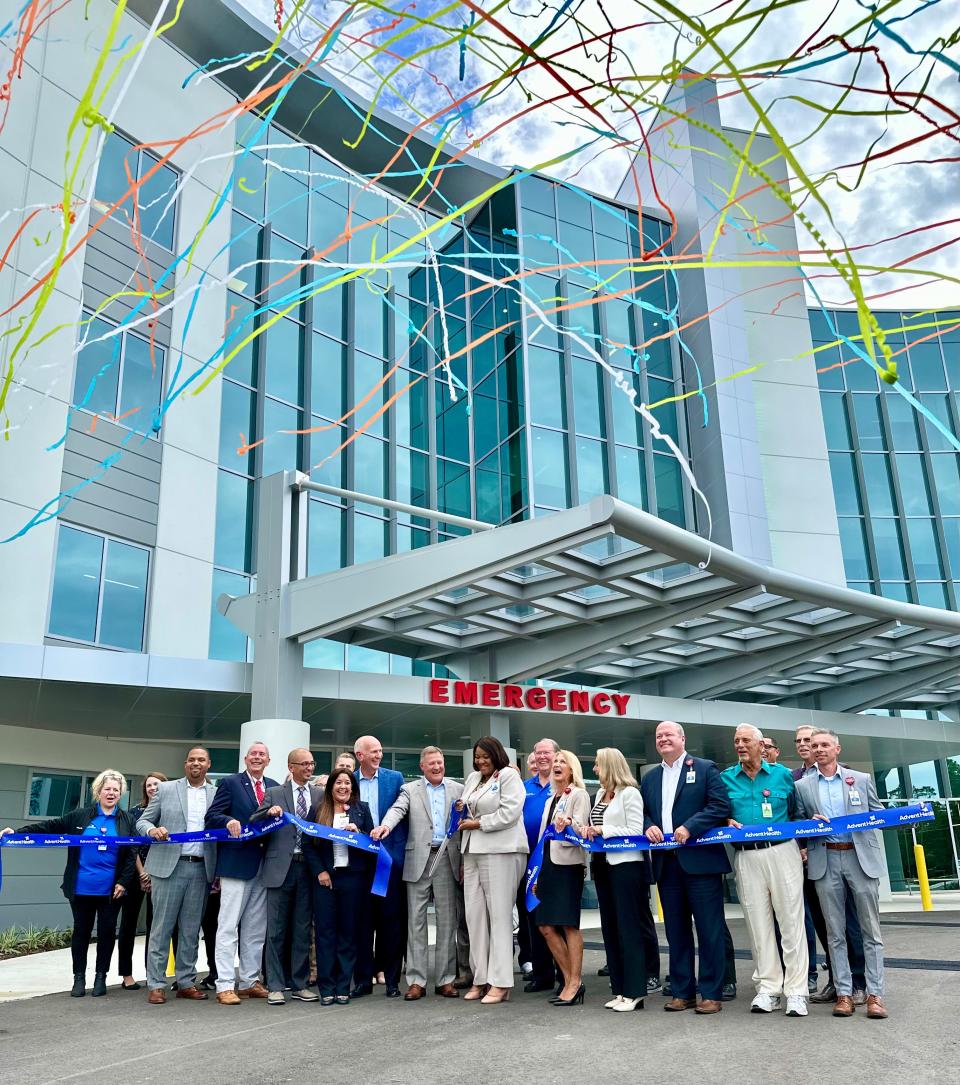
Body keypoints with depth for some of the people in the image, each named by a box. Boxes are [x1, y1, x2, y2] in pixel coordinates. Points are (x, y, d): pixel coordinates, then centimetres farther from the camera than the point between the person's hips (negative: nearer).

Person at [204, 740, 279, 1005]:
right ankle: (225, 985, 1)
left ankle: (250, 981, 20)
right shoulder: (230, 783, -2)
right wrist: (229, 821, -27)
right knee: (228, 925, -3)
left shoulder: (274, 787, 13)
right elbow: (212, 816, -8)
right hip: (236, 862, -5)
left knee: (256, 928, 11)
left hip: (263, 863, 6)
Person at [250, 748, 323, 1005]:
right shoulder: (274, 793, 5)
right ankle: (275, 986, 9)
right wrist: (268, 812, -19)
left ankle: (300, 984, 17)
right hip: (281, 867, -2)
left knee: (303, 929, 8)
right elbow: (253, 822, 0)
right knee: (277, 929, 2)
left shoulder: (320, 795, 10)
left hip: (307, 868, 2)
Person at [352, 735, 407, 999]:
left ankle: (391, 979, 11)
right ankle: (363, 979, 15)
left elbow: (402, 815, 3)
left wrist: (398, 852, -4)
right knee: (363, 920, 6)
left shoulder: (394, 778, 4)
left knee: (391, 919, 2)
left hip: (389, 857, -1)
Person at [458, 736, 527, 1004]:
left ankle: (500, 983, -2)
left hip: (500, 852, -7)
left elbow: (509, 814, -12)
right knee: (474, 915, 4)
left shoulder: (509, 776, -2)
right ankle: (480, 979, 11)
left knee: (499, 915, -6)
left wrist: (477, 824, -7)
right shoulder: (472, 778, 19)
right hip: (473, 852, 7)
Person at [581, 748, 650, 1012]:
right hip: (602, 864, 8)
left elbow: (635, 832, -14)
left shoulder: (629, 793, -9)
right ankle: (620, 989, 18)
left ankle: (634, 992, 3)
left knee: (628, 927, -3)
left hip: (625, 864, -8)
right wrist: (590, 830, -1)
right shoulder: (601, 793, 14)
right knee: (610, 927, 10)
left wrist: (604, 830, -14)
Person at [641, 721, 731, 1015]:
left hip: (700, 861, -5)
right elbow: (641, 812, 18)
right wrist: (648, 826, -4)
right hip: (666, 864, 5)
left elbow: (721, 806, -9)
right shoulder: (650, 778, 17)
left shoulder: (705, 769, 0)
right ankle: (682, 992, 19)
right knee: (676, 932, 11)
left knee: (710, 930, 1)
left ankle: (711, 994, 9)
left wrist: (690, 827, -17)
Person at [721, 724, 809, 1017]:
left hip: (782, 852, -1)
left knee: (791, 921, -2)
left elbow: (796, 812, 13)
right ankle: (768, 988, 14)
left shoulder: (782, 774, 6)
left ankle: (796, 991, 5)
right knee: (758, 924, 5)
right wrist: (727, 822, -7)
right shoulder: (726, 778, 8)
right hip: (745, 858, 2)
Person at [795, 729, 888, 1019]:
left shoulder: (861, 779, 9)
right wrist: (811, 822, -11)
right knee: (835, 932, 5)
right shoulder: (802, 786, 8)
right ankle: (844, 993, 11)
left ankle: (875, 993, 7)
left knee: (870, 929, 2)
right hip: (826, 861, 1)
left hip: (861, 857, 0)